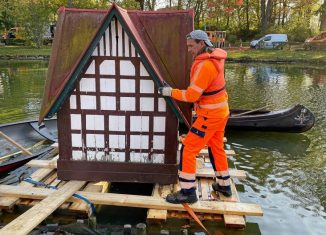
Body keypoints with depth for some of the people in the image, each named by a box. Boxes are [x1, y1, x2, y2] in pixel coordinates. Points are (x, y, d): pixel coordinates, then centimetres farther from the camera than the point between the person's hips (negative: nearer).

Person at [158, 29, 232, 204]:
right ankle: (224, 185, 37)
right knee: (216, 148, 22)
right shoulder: (214, 58, 6)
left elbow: (192, 95, -23)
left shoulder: (205, 65, -24)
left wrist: (171, 92, -13)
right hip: (220, 111, 10)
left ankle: (188, 192, 4)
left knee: (188, 150, -4)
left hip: (210, 116, -10)